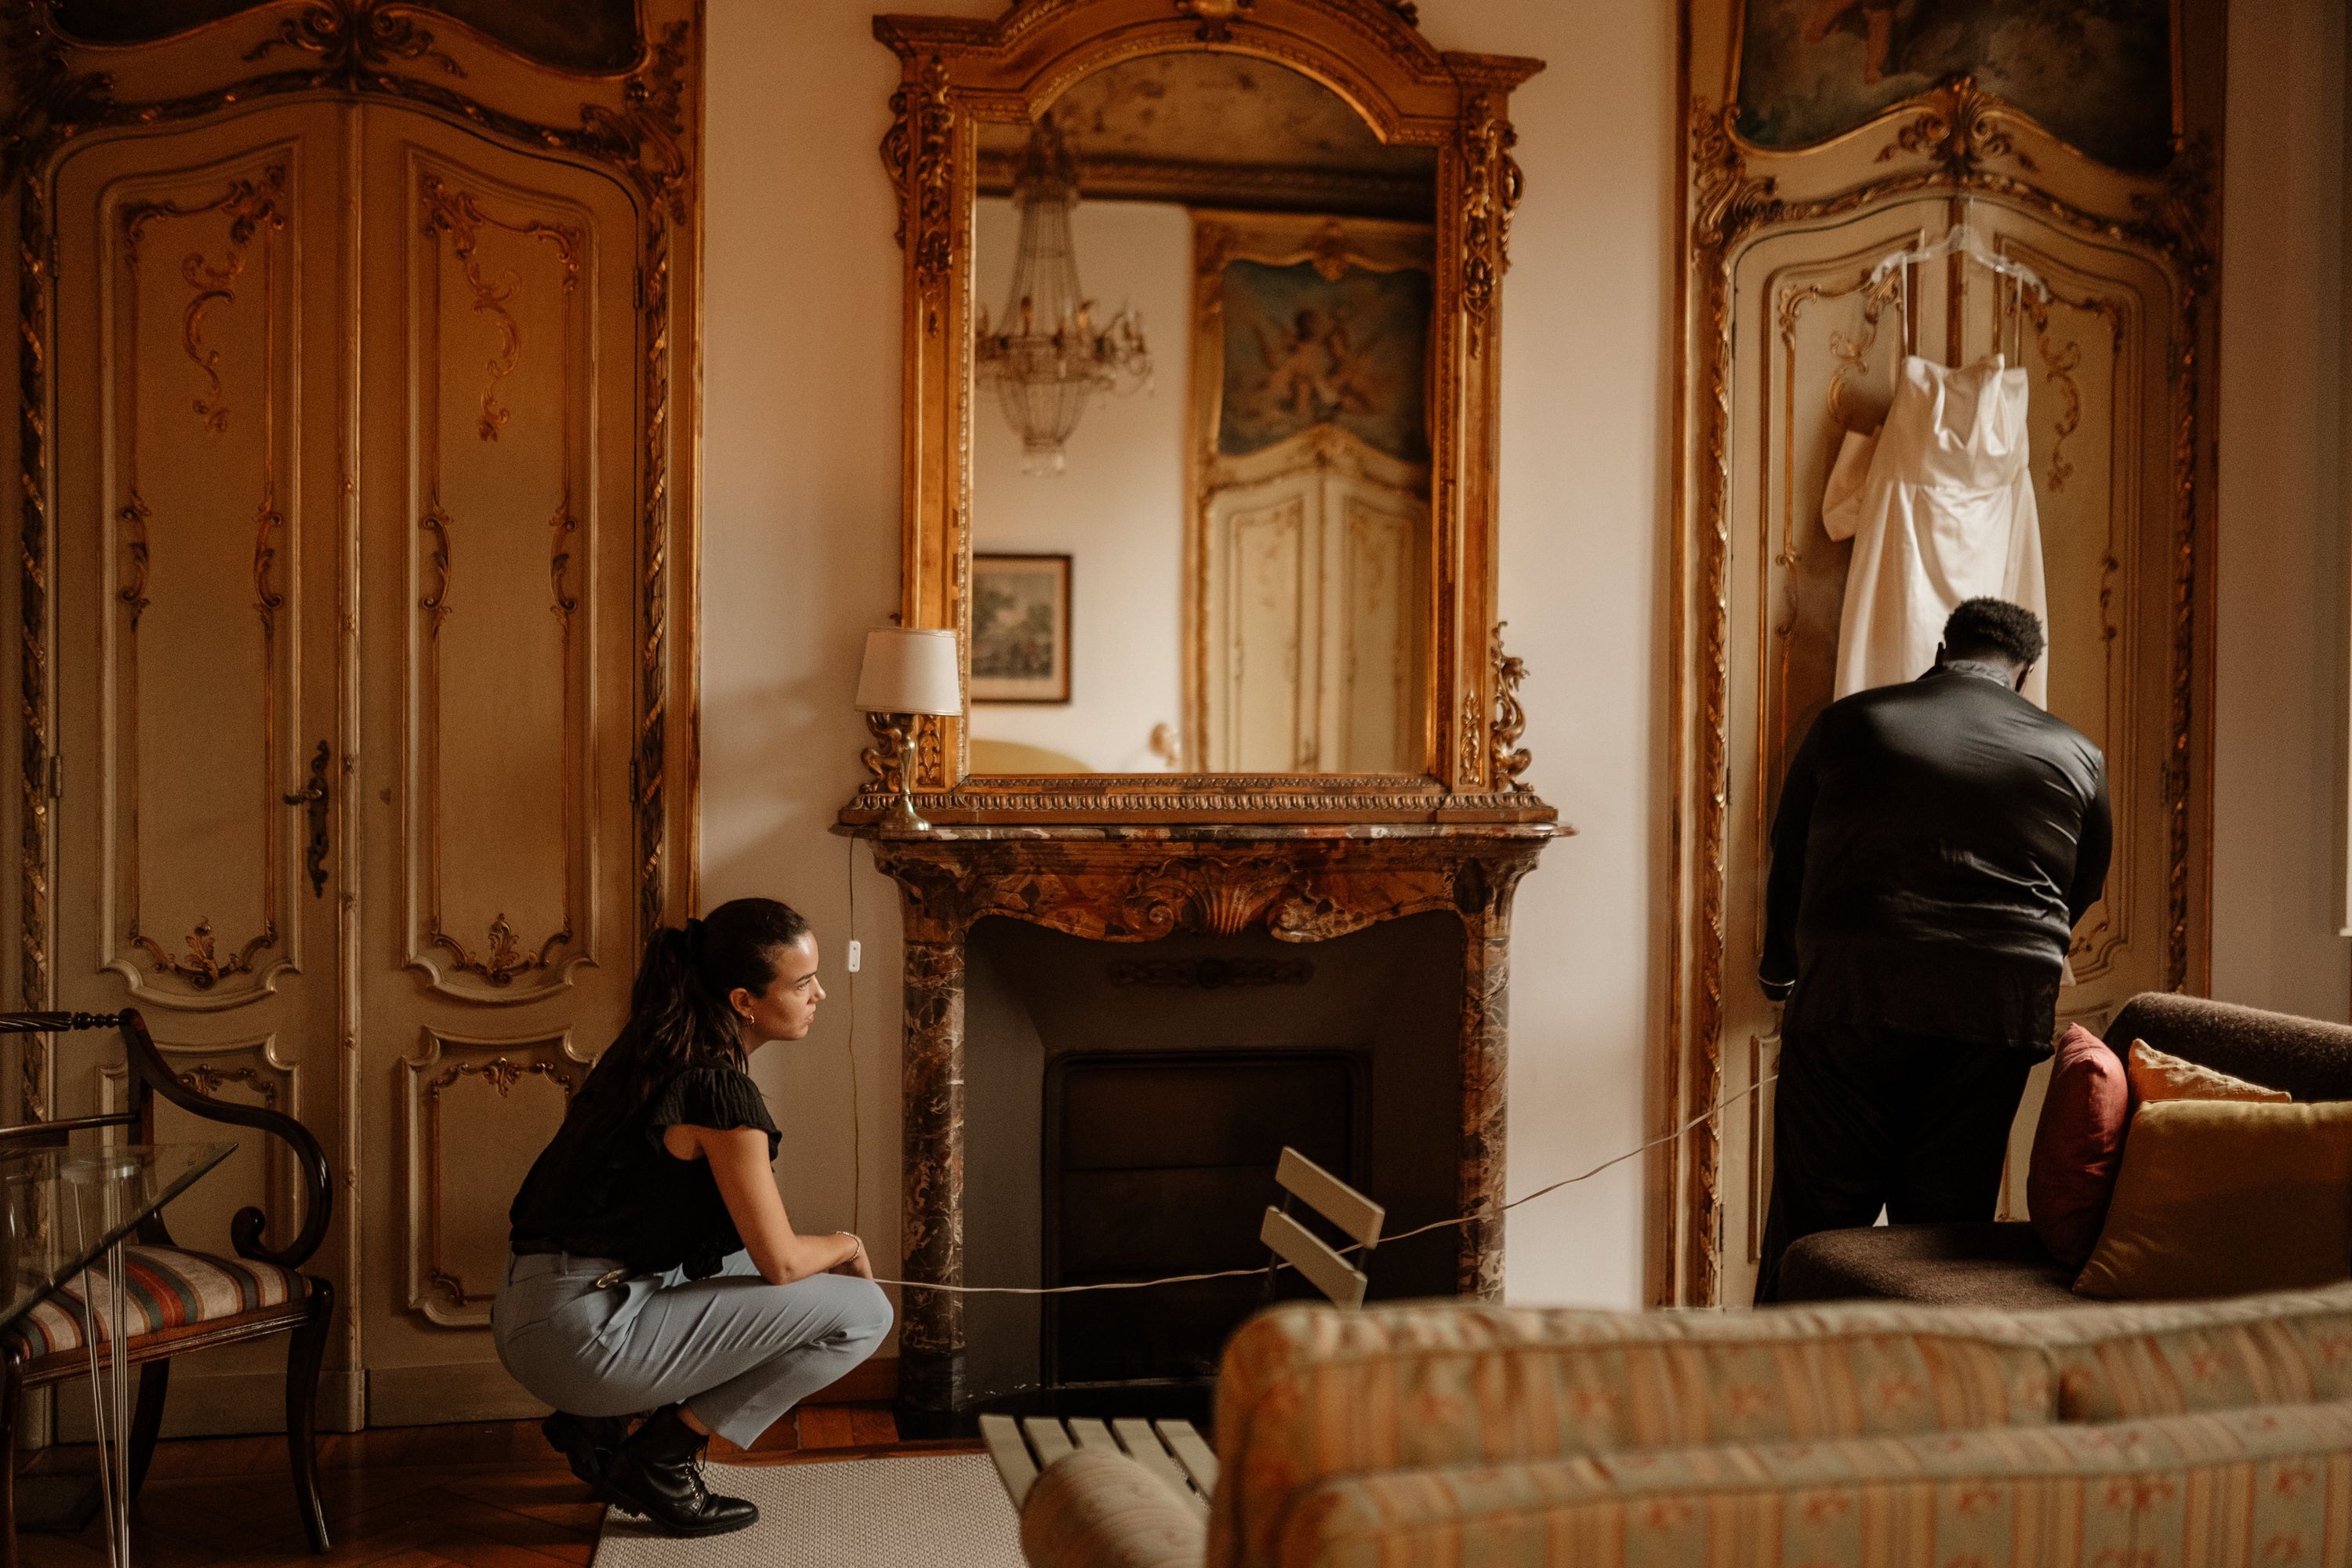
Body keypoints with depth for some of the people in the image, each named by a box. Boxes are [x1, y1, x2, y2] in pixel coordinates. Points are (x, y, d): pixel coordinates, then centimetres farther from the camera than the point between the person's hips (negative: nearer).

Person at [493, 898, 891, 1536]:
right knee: (862, 1312, -7)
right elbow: (780, 1261, -13)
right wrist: (846, 1244, 8)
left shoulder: (652, 1052, 11)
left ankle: (598, 1422, 17)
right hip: (585, 1333, -9)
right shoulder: (720, 1088, -17)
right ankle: (661, 1458, -1)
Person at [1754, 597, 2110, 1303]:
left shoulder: (1847, 722, 11)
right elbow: (2081, 894, 22)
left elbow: (1789, 858, 17)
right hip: (2000, 1010, 2)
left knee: (1812, 1224, 3)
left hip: (1850, 998, -1)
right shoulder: (2077, 757, 14)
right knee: (1948, 1224, 8)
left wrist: (1780, 972, 32)